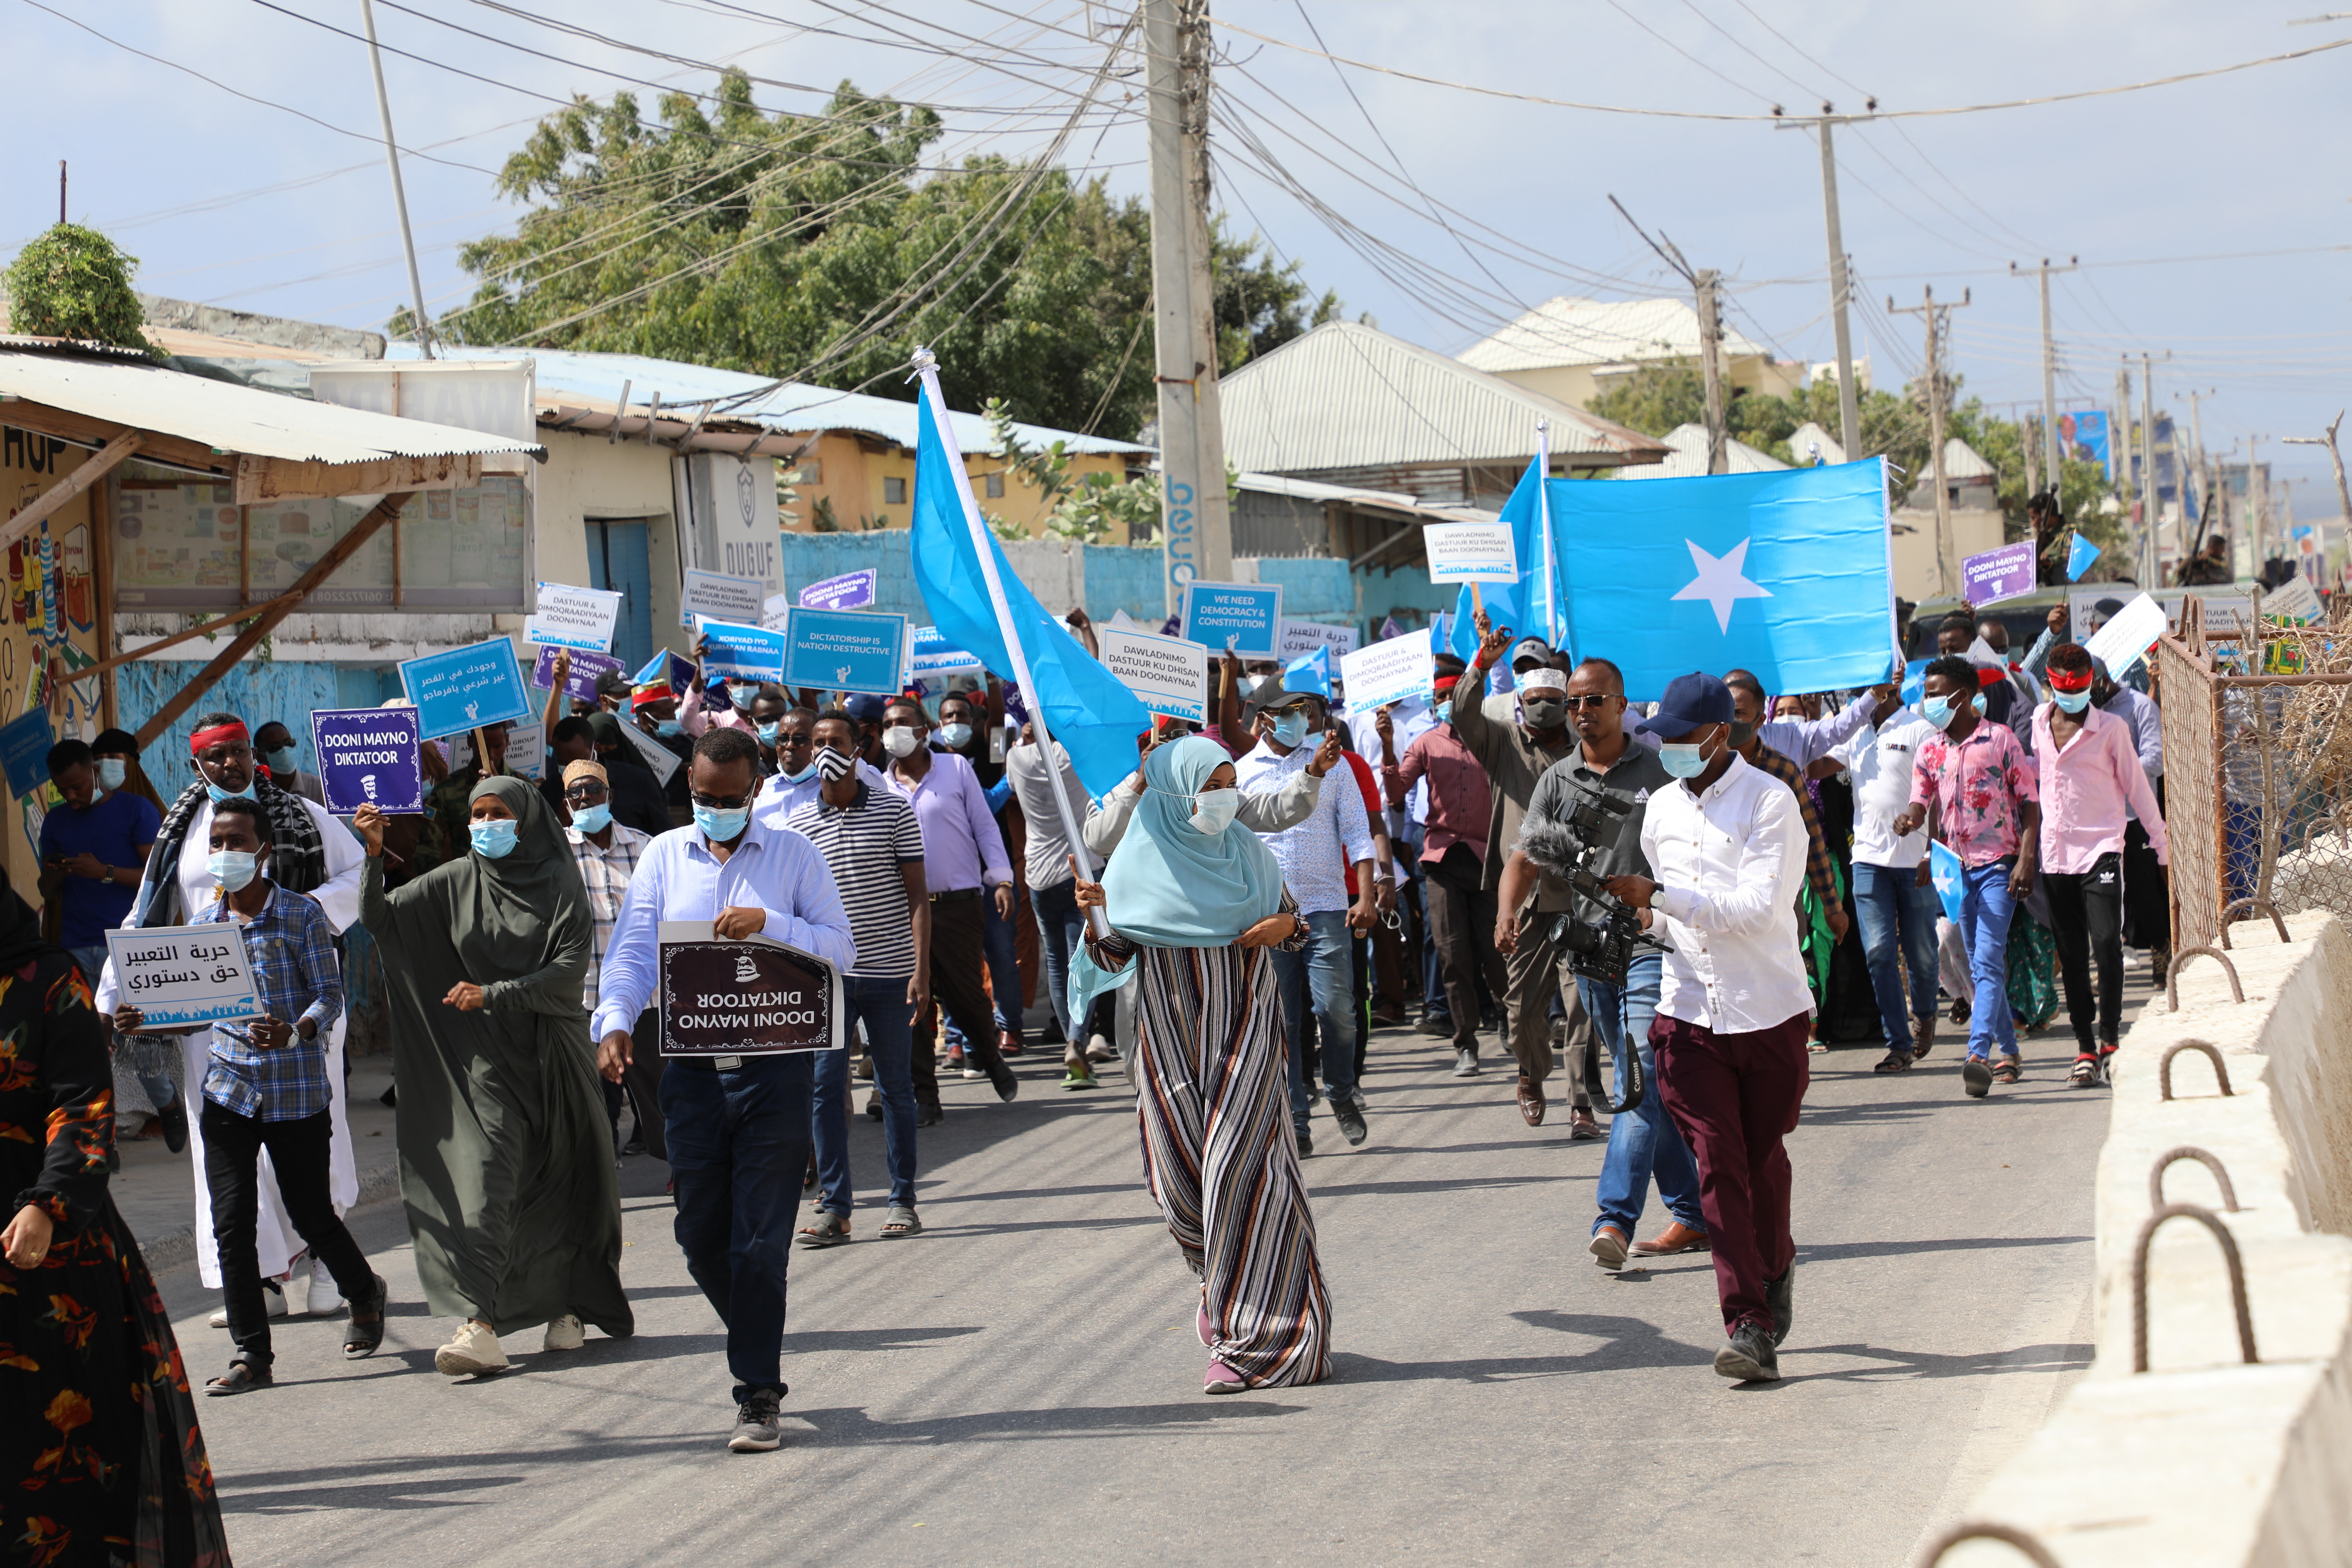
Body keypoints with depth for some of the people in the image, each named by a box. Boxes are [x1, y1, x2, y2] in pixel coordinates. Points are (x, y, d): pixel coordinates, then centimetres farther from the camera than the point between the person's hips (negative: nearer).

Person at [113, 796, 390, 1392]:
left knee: (311, 1215, 4)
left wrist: (296, 1031, -27)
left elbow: (330, 995, -7)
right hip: (228, 1091, 4)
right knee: (231, 1223, -3)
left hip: (296, 1091, -4)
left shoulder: (301, 916, -3)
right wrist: (142, 1019, -7)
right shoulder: (204, 926, 10)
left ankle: (365, 1294, 34)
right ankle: (251, 1355, 4)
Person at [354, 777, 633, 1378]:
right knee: (486, 1179, -13)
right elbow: (381, 919, -2)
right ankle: (479, 1325, -21)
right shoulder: (456, 882, 5)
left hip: (554, 1051, 0)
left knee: (563, 1182, 8)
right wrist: (375, 855, -17)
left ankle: (566, 1307, 27)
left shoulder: (558, 883, -2)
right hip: (489, 1056, 0)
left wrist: (494, 994, -19)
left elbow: (570, 967, -11)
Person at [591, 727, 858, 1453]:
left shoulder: (794, 855, 4)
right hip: (694, 1072, 3)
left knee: (760, 1241, -5)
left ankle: (758, 1397, 1)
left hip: (776, 1071, -3)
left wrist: (769, 923, -16)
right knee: (702, 1238, 7)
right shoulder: (665, 856, 10)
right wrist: (615, 1020, -14)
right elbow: (633, 950, 4)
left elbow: (843, 950, -1)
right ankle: (757, 1343, 32)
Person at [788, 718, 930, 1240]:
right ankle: (833, 1207, -1)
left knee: (896, 1088, 5)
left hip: (890, 973, -1)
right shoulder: (800, 823, 6)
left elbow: (917, 894, -1)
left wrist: (921, 968, -9)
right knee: (825, 1087, -5)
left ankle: (903, 1202, 15)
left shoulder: (894, 811, 1)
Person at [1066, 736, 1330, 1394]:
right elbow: (1113, 957, -3)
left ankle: (1244, 1337, -8)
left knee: (1237, 1168, -10)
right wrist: (1095, 915, -22)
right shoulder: (1138, 862, -3)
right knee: (1182, 1181, 4)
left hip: (1244, 1027, 0)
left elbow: (1291, 918, 16)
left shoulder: (1246, 852, 3)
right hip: (1170, 1037, 1)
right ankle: (1222, 1282, 35)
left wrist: (1284, 925, -7)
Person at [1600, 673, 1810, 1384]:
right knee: (1718, 1165, -7)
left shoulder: (1770, 802, -10)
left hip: (1768, 1011, -3)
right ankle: (1748, 1326, -9)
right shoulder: (1662, 810, 10)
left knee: (1763, 1158, 12)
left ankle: (1775, 1266, 41)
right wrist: (1647, 922, 1)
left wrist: (1657, 895, -23)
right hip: (1689, 1012, 3)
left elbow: (1756, 906, -20)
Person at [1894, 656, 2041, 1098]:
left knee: (1988, 960, -16)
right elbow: (1921, 801, 6)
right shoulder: (1929, 751, 10)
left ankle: (1979, 1055, -25)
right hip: (1955, 866, 5)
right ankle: (2009, 1053, 22)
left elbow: (2029, 805, -3)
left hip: (1998, 864, -5)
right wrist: (1911, 818, -19)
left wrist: (2026, 860, -13)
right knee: (1981, 966, 11)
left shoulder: (2001, 741, -4)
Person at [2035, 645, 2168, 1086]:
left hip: (2102, 848, -4)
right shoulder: (2040, 721, 10)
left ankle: (2110, 1037, -4)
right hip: (2055, 854, 4)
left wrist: (2161, 840, 7)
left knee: (2107, 943, -15)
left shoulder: (2111, 729, -2)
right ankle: (2085, 1048, 10)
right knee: (2071, 956, 5)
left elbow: (2135, 785, 4)